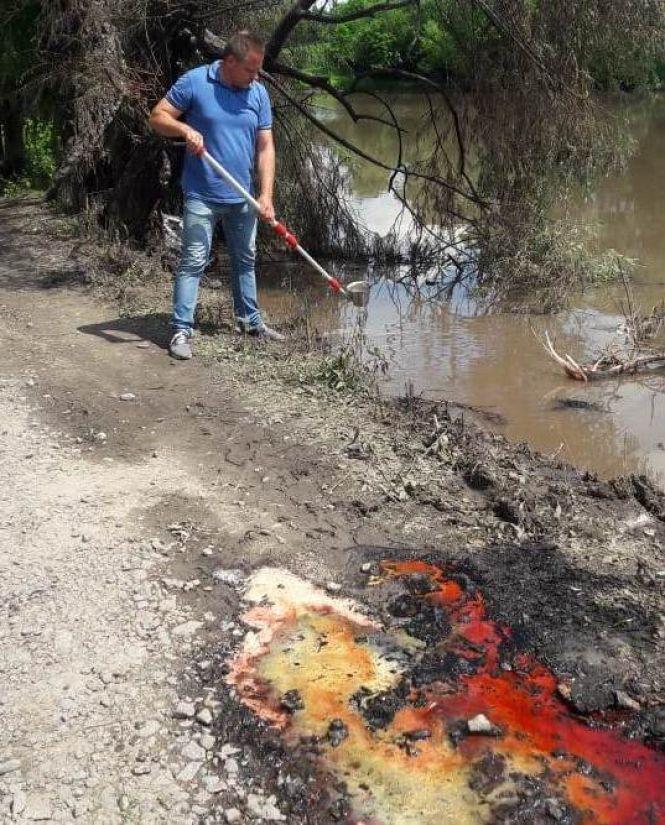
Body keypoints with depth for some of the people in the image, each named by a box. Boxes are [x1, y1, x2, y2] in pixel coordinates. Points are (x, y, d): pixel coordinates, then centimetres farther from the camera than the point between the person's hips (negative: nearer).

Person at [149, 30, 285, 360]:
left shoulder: (258, 93, 1)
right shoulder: (194, 82, -9)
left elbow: (265, 147, 1)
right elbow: (157, 117, -5)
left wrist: (266, 195, -8)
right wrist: (185, 129, -25)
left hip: (242, 197, 5)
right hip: (201, 196, -5)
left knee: (245, 259, 16)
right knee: (193, 262, -6)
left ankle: (249, 320, 30)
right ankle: (181, 330, -1)